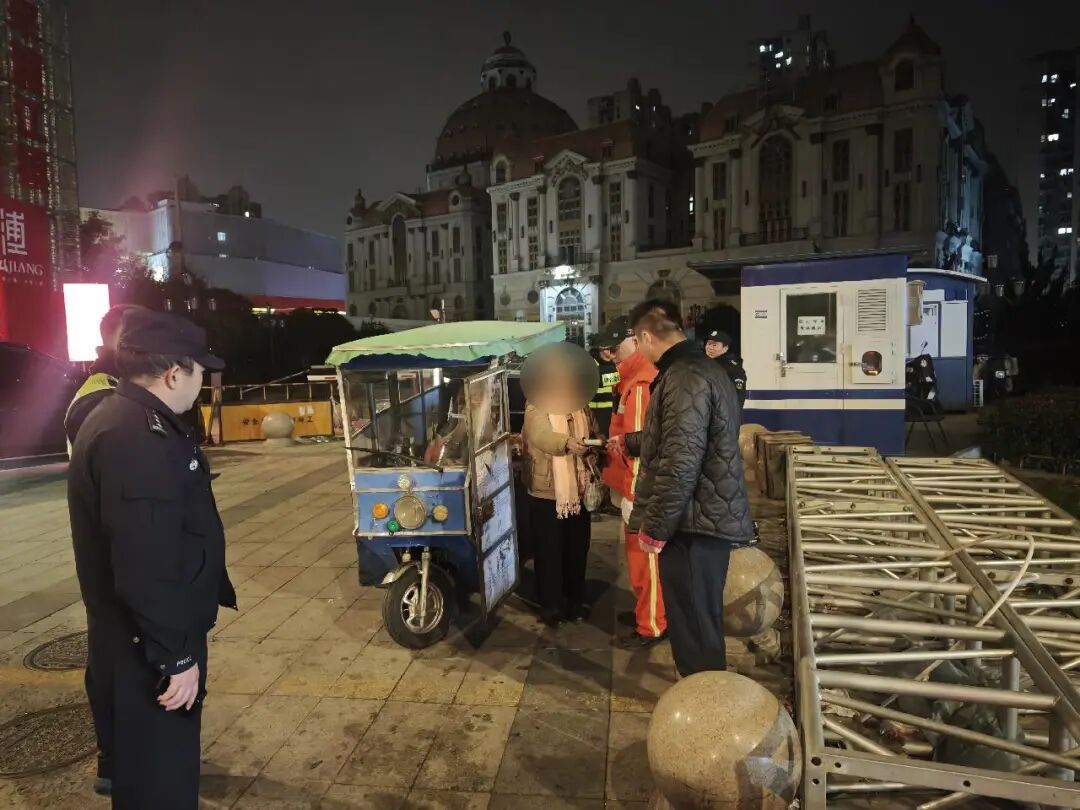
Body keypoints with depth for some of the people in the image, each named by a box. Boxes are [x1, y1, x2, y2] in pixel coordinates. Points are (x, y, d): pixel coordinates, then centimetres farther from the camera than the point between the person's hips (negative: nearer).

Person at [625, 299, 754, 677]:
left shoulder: (684, 378, -20)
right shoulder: (704, 369, 15)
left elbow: (680, 463, -26)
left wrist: (656, 526, -18)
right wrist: (630, 442, 44)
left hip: (693, 523, -11)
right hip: (710, 516, 11)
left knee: (693, 627, 2)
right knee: (700, 621, 22)